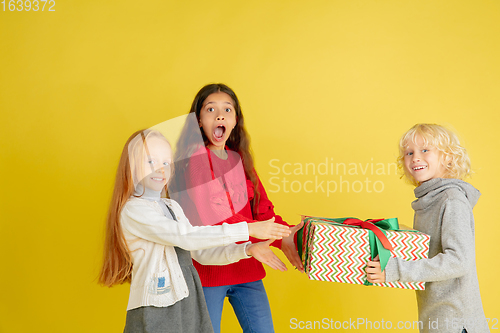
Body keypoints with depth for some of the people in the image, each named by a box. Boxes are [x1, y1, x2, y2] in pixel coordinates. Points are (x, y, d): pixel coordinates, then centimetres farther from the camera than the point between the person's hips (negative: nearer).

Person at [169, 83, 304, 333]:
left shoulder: (240, 160, 13)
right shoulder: (193, 157, -7)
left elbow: (262, 211, 8)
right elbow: (213, 216, -18)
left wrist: (291, 236, -13)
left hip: (246, 267, 6)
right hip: (207, 268, -5)